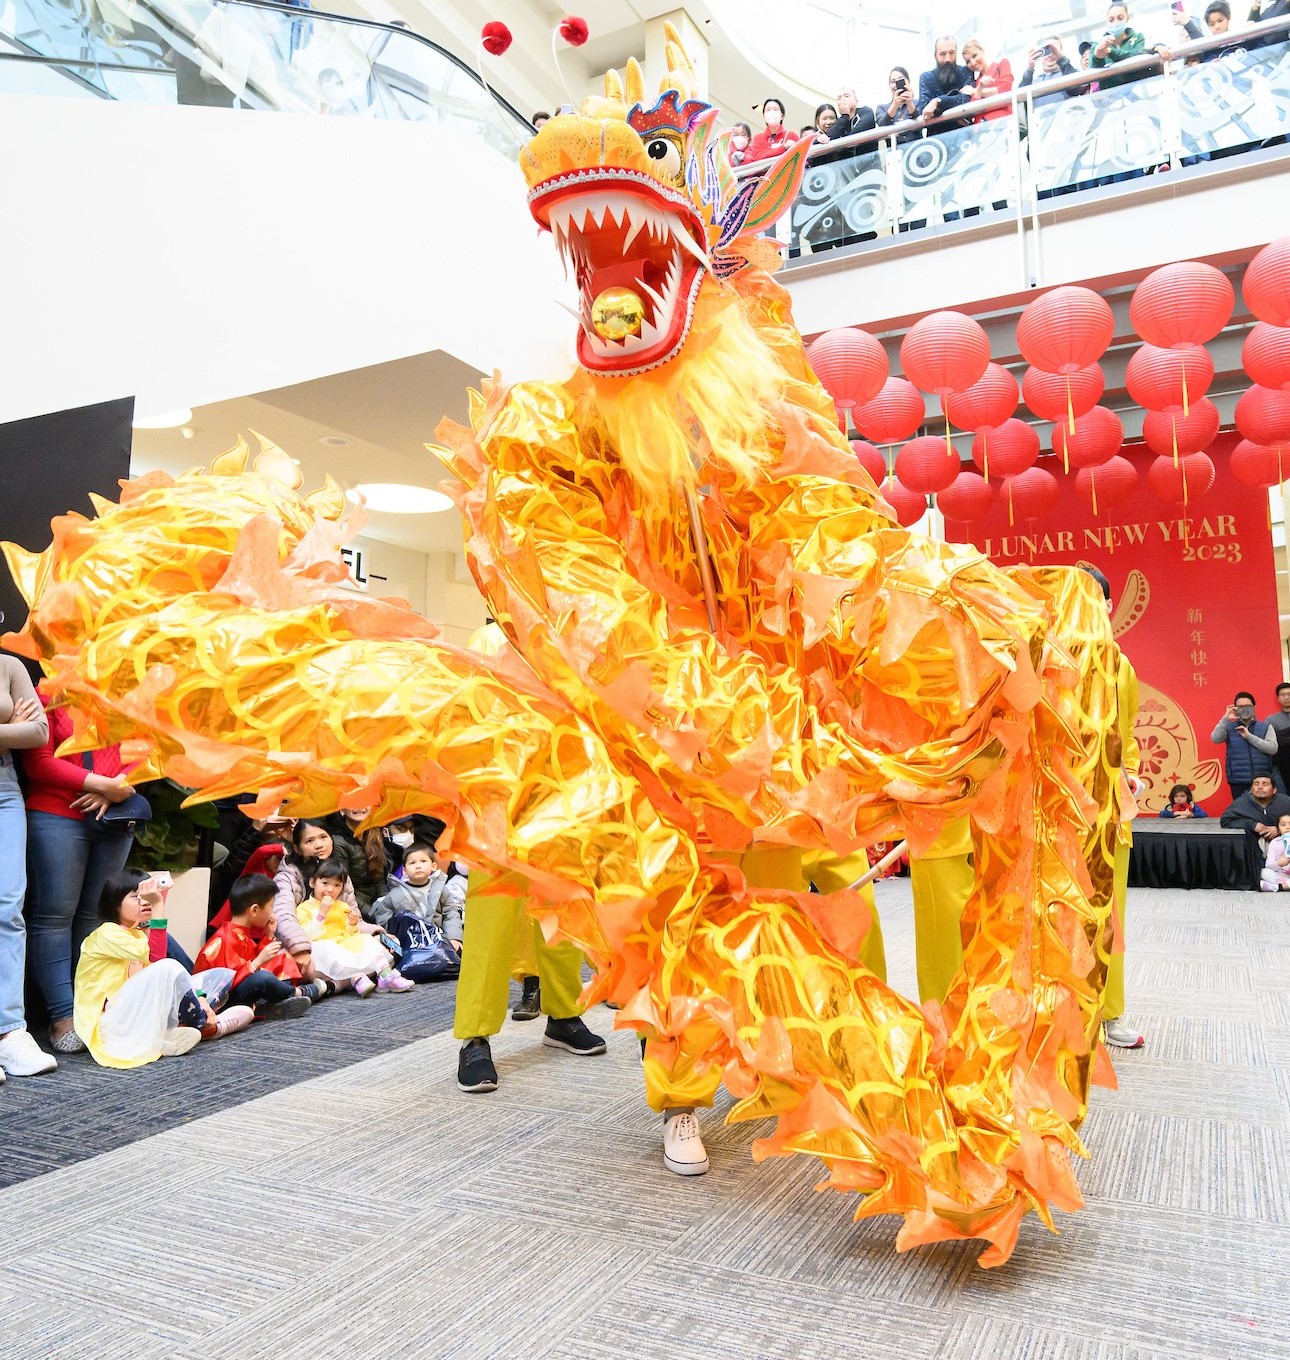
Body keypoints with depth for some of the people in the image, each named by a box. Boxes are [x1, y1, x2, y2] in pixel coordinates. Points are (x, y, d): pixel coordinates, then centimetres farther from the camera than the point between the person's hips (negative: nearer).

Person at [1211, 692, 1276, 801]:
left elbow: (1273, 749, -4)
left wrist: (1249, 736, -11)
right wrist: (1226, 718, -18)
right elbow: (1215, 739, -12)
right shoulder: (1229, 727, 6)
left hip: (1262, 780, 1)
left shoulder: (1265, 727, 9)